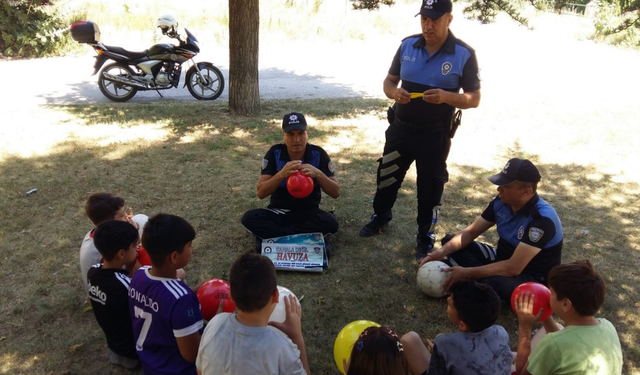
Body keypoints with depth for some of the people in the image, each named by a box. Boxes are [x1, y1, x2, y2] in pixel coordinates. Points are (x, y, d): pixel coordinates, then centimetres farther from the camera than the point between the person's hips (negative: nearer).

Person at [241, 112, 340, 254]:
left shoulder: (318, 154, -9)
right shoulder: (274, 153, -10)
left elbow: (336, 192, -10)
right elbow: (261, 193, -16)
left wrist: (318, 174, -28)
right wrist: (282, 174, -32)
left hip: (309, 213, 0)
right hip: (278, 212, 0)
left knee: (331, 222, -30)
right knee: (249, 218, -26)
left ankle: (270, 236, -20)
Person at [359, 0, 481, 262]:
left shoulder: (464, 54, -11)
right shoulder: (408, 45, 0)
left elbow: (474, 99, -8)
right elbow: (389, 81, 7)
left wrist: (446, 96, -28)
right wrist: (394, 92, -18)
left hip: (435, 135, -3)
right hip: (400, 128, 4)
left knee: (430, 187, 8)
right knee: (386, 176, 17)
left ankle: (426, 238, 27)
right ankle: (381, 217, 44)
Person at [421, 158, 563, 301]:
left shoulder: (542, 219, -30)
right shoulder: (501, 202, -9)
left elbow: (513, 268, -33)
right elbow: (471, 232, 0)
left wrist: (467, 273, -30)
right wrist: (443, 251, -18)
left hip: (533, 278, -7)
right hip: (503, 260, 7)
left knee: (497, 283, -41)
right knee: (449, 241, 0)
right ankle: (483, 280, -16)